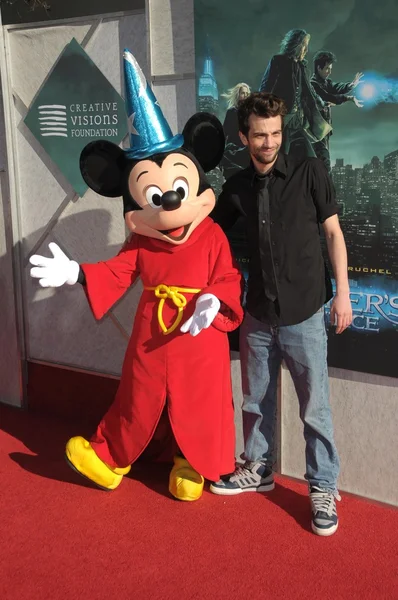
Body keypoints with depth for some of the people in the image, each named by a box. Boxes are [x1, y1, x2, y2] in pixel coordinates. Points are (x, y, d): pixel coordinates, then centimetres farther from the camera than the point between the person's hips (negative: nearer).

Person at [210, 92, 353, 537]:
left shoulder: (309, 172, -5)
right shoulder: (237, 187, 5)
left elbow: (333, 233, -2)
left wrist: (342, 292, -7)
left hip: (303, 313, -4)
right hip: (258, 313, 4)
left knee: (314, 406, 3)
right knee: (256, 399, 16)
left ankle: (323, 488, 19)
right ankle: (258, 469, 35)